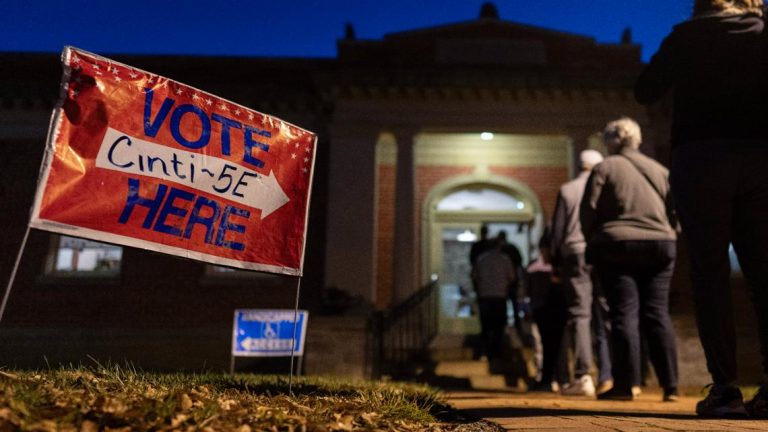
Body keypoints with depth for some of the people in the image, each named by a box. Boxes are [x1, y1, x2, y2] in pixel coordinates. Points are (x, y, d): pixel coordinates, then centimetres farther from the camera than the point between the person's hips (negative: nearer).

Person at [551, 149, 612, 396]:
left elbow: (558, 229, 4)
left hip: (575, 255, -1)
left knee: (579, 314, -2)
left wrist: (555, 262, 9)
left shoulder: (567, 190, 5)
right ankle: (607, 376, 4)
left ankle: (582, 377, -8)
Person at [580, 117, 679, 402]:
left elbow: (588, 210, -5)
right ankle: (670, 386, 6)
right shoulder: (660, 170, 15)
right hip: (660, 245, 4)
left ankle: (625, 385, -4)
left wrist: (593, 242, 7)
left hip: (617, 247, -4)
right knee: (657, 312, 6)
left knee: (625, 313, -3)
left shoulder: (604, 168, 0)